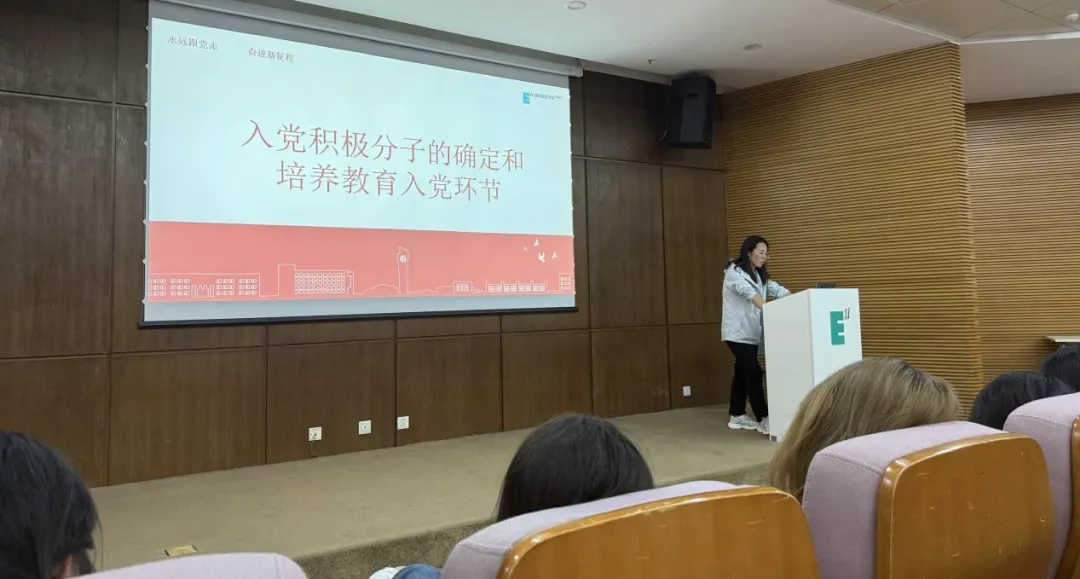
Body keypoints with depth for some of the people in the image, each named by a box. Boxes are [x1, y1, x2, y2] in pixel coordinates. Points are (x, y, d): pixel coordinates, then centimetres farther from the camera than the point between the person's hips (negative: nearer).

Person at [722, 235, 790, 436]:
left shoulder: (760, 276, 14)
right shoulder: (734, 272, -13)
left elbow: (778, 290, 1)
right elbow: (748, 293, -29)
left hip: (751, 333, 8)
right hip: (737, 333, -8)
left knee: (743, 373, 11)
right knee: (753, 373, -10)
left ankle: (737, 417, 19)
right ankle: (763, 419, -6)